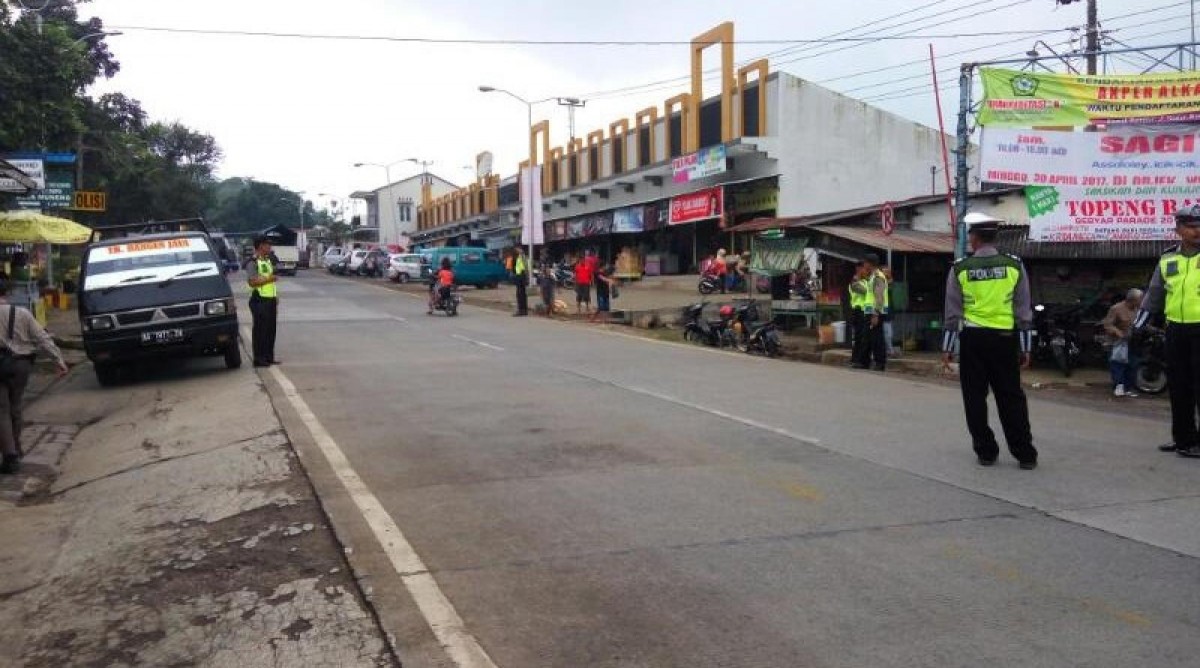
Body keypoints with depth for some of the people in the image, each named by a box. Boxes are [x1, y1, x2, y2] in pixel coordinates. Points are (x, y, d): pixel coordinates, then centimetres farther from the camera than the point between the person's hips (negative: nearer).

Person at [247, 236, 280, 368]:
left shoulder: (268, 261, 17)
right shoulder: (253, 263, -11)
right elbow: (252, 282, -20)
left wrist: (276, 296, 19)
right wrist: (268, 279, -22)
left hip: (270, 299, 9)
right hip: (259, 300, -9)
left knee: (271, 329, 11)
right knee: (260, 330, -4)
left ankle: (269, 356, 18)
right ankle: (258, 359, 0)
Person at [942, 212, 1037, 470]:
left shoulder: (960, 268, -3)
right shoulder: (1014, 265, 1)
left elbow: (952, 312, -2)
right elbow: (1023, 311, 2)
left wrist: (947, 347, 5)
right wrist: (1024, 347, 8)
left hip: (972, 338, -1)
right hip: (1004, 338, 1)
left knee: (975, 397, 8)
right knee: (1011, 397, 7)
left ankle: (986, 451, 11)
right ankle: (1025, 454, 8)